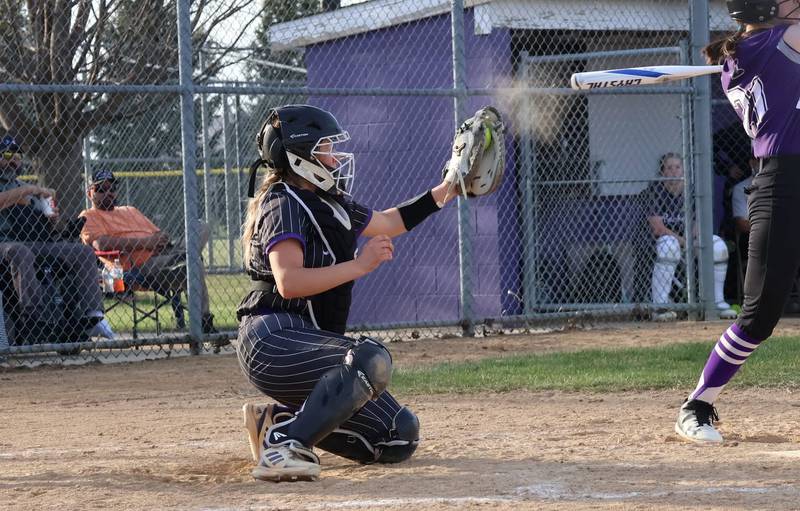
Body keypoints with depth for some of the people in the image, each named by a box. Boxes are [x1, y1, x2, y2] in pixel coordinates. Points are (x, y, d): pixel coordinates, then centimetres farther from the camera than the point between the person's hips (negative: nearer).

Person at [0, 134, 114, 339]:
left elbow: (47, 230, 25)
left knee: (84, 253, -11)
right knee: (21, 253, -41)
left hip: (39, 243, 7)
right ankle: (32, 316, -50)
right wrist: (26, 191, -16)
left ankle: (90, 316, -24)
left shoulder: (28, 188, 30)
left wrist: (52, 220, 3)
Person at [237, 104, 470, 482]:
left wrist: (444, 192, 26)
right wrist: (360, 265, -24)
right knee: (370, 359, -35)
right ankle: (284, 444, -27)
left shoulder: (327, 204, 17)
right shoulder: (284, 206, -10)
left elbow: (388, 223, 34)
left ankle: (277, 420, 13)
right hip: (274, 340, -10)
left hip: (308, 342, 10)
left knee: (399, 437, 5)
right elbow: (288, 282, -25)